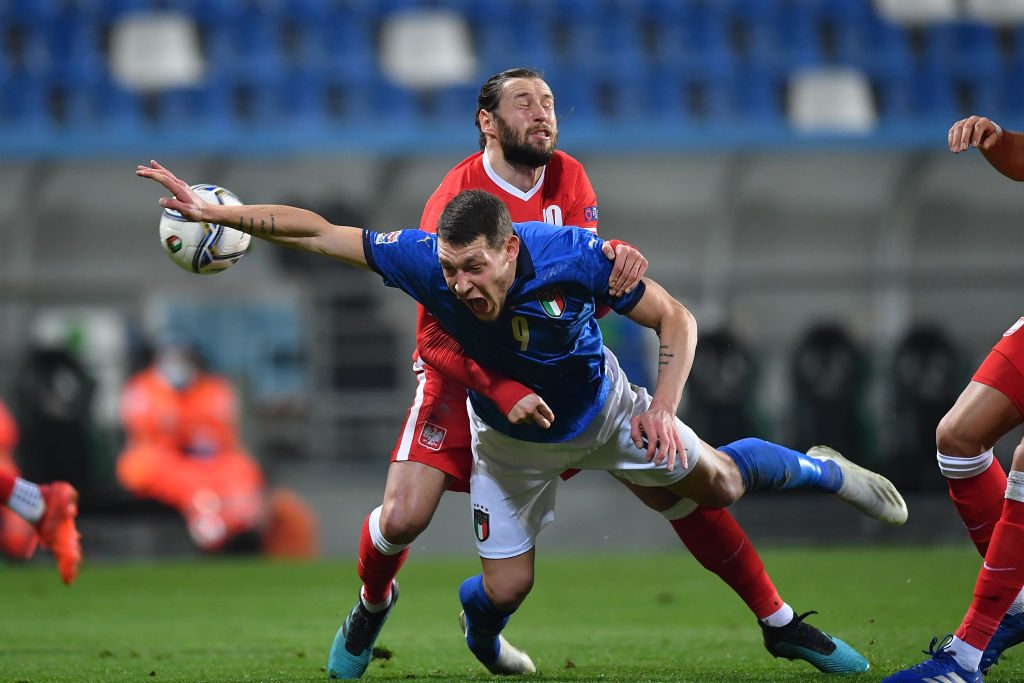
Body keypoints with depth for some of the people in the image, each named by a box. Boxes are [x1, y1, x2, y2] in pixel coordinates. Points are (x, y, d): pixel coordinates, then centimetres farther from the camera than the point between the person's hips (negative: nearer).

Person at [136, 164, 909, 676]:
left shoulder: (573, 257, -37)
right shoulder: (426, 261, -35)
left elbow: (676, 319, -24)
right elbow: (314, 229, -28)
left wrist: (663, 409, -36)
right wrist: (214, 212, -33)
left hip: (605, 408, -1)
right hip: (511, 437, 1)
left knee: (719, 485, 8)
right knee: (506, 587, -1)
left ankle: (819, 469, 41)